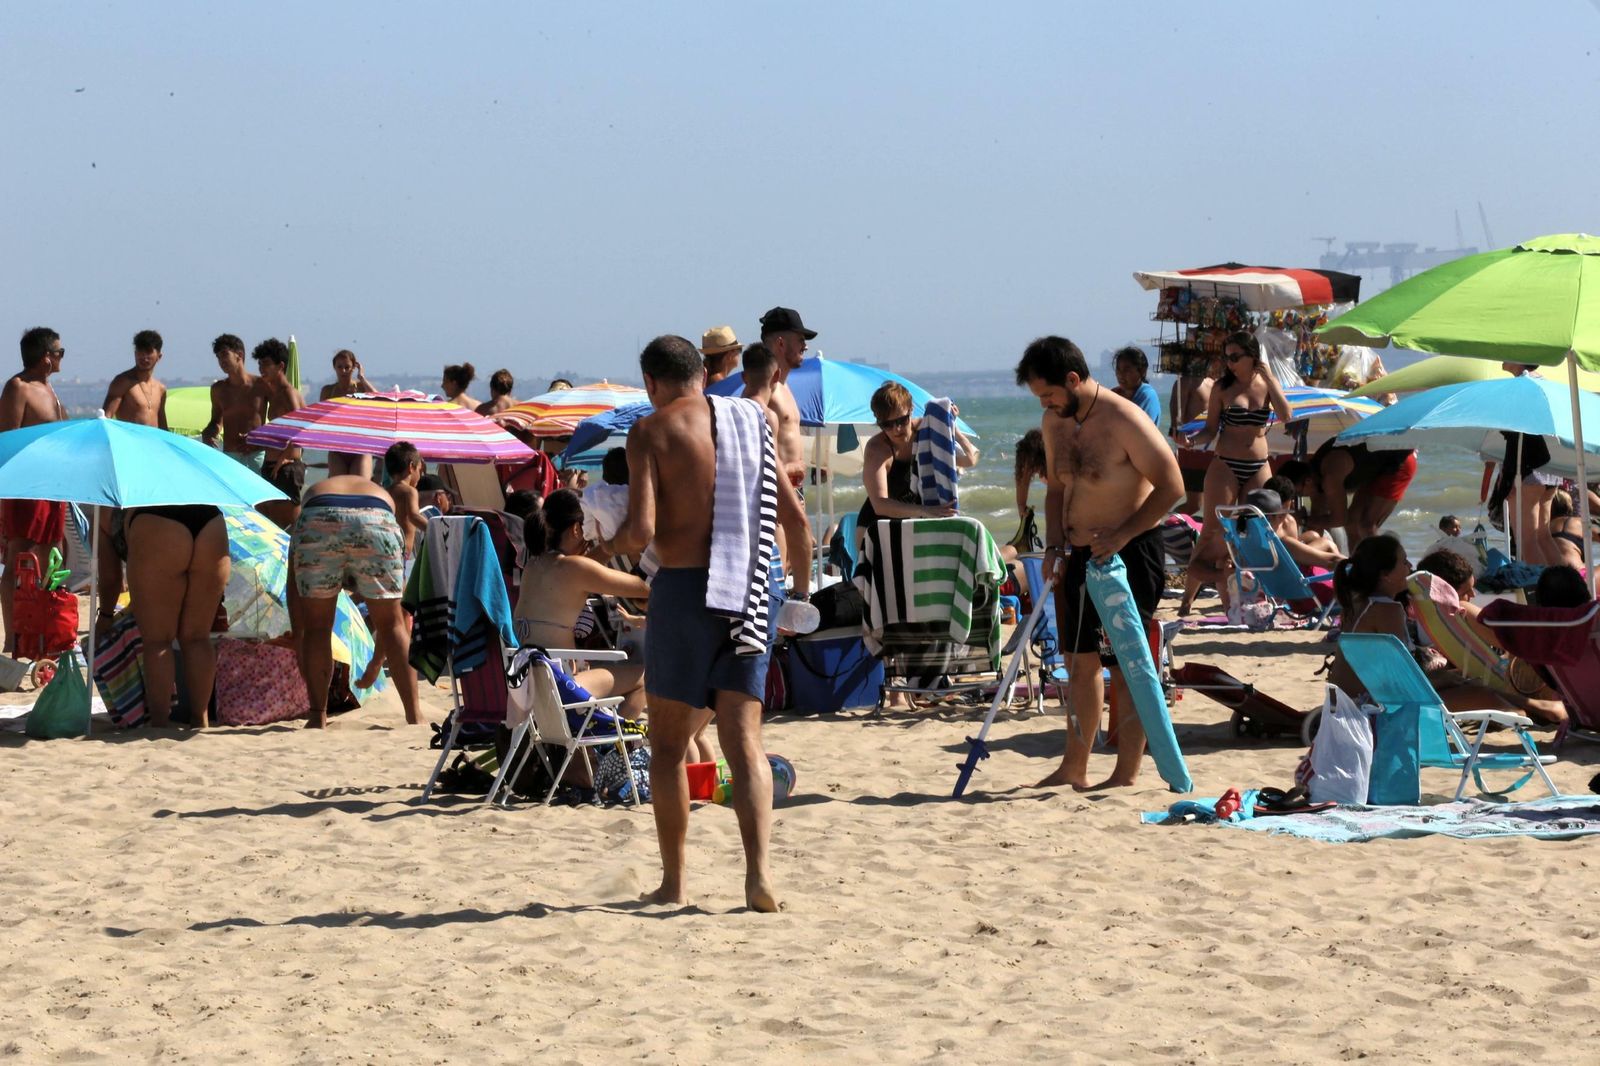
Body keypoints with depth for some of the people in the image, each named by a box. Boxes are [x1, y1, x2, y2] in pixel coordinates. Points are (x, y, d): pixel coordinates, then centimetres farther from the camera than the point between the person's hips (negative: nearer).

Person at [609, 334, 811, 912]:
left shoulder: (651, 431, -3)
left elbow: (642, 530, -14)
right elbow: (796, 519, 9)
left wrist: (611, 544, 8)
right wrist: (801, 588, 22)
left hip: (684, 587, -4)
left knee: (668, 744, 9)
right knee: (744, 739, 4)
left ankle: (673, 881, 13)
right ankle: (758, 870, -12)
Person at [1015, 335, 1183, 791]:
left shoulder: (1124, 420, -18)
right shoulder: (1054, 422, 6)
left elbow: (1171, 487, -19)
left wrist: (1120, 536, -23)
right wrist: (1053, 546, 4)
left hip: (1129, 553, -8)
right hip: (1078, 555, 8)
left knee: (1127, 664, -5)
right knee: (1081, 660, 14)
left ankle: (1126, 775, -1)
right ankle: (1074, 767, 24)